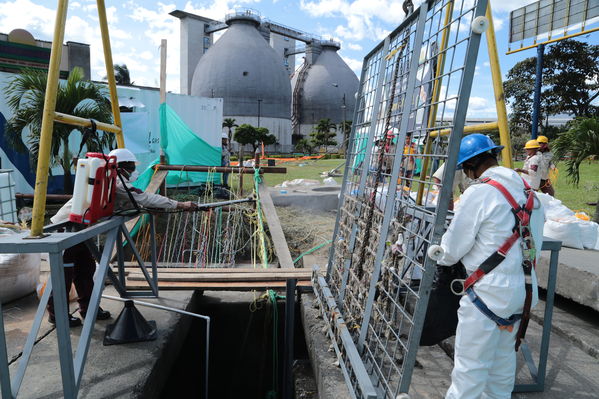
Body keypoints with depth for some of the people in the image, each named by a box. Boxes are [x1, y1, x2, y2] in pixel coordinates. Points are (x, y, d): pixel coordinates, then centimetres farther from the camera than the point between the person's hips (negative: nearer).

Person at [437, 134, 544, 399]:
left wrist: (441, 259, 9)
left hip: (489, 290, -8)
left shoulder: (479, 193, -17)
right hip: (523, 288, 9)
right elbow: (534, 242, 12)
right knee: (504, 356, 22)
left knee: (471, 364, 2)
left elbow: (453, 248, -11)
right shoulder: (527, 192, 7)